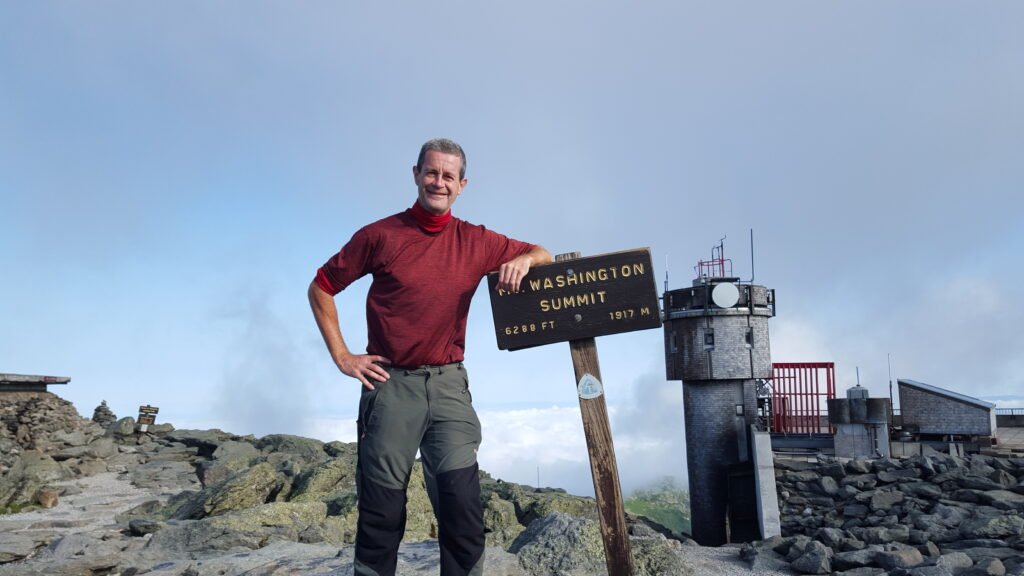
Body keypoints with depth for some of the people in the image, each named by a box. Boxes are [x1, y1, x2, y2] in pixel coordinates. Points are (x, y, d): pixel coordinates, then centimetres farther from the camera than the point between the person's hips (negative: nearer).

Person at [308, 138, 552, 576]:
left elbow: (544, 255, 17)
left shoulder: (475, 242, 7)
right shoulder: (381, 235, 0)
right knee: (382, 510, 4)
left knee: (462, 502, -5)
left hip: (448, 383, 2)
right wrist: (341, 355, 0)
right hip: (390, 382, -1)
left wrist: (522, 260, -7)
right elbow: (321, 288, 7)